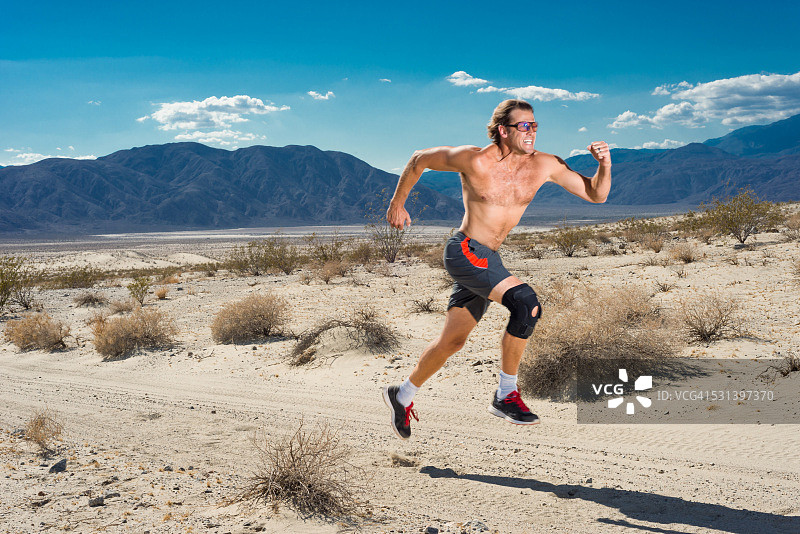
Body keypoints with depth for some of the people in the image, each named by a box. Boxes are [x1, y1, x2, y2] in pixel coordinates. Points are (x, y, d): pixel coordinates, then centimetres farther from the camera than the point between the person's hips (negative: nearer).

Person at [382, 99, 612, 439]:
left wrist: (604, 165, -17)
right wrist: (397, 203, 6)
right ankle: (506, 396, -12)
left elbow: (596, 195, 2)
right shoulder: (475, 161, -16)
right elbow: (419, 159, -3)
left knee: (452, 341, 14)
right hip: (465, 251, -7)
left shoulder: (544, 165, -2)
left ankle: (402, 396, 36)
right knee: (526, 303, -26)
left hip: (487, 259, 7)